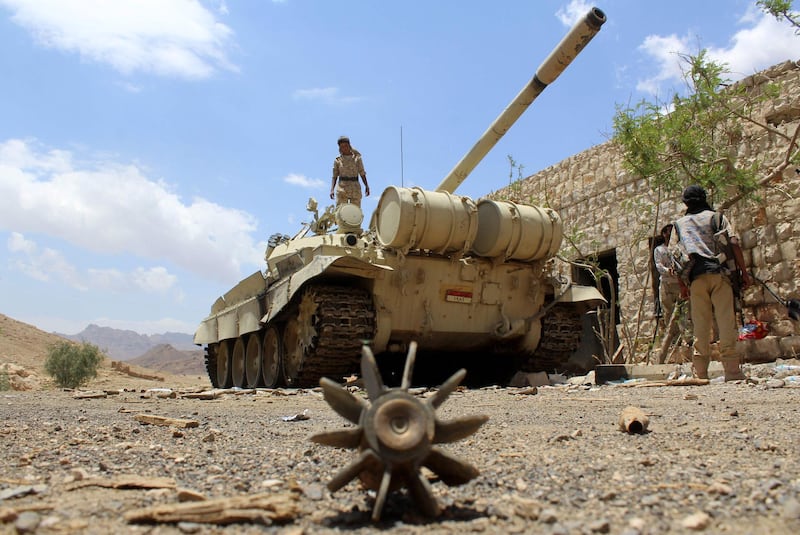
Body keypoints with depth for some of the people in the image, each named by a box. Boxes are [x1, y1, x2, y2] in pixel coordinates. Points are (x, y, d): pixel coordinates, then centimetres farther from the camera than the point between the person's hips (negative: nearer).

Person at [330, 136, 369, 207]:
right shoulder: (338, 160, 8)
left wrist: (366, 186, -8)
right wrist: (332, 190, -6)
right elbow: (334, 176, 7)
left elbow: (362, 173, 4)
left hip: (355, 188, 0)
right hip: (342, 188, 0)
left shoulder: (357, 158, 7)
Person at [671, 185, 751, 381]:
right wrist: (744, 272, 4)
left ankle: (700, 374, 2)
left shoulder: (679, 224, 17)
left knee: (700, 327, 3)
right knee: (726, 323, -2)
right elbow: (734, 243, 1)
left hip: (696, 278, 2)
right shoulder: (717, 217, 13)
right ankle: (732, 372, -5)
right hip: (719, 273, -1)